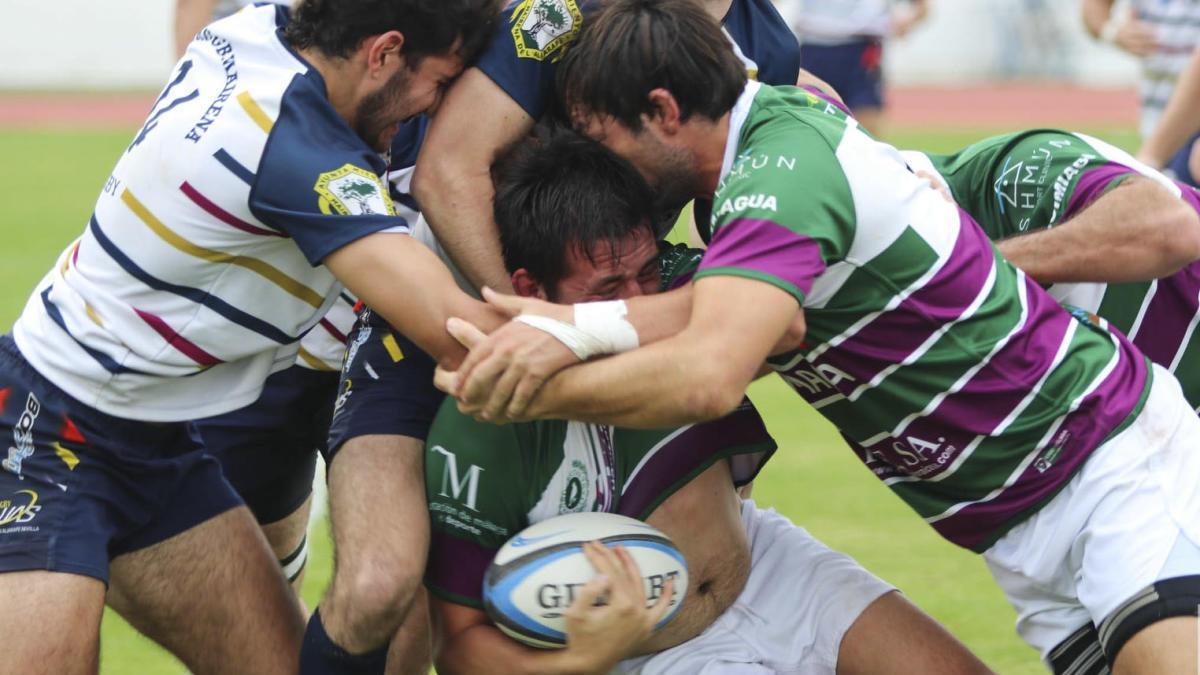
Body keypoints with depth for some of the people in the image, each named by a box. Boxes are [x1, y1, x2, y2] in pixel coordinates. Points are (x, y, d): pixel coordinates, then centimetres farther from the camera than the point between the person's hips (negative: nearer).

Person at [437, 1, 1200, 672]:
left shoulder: (783, 171, -23)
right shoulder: (787, 111, 5)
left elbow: (704, 377, -37)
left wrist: (524, 396, -28)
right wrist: (586, 326, -22)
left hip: (1122, 464, -10)